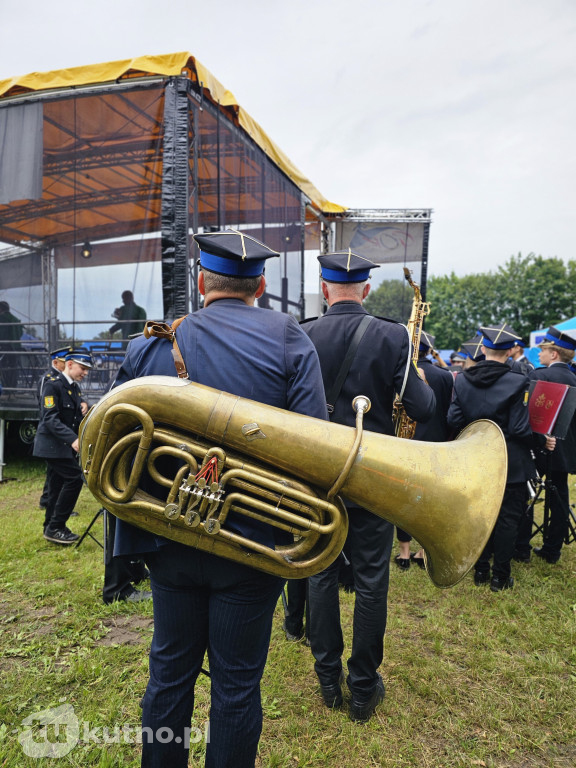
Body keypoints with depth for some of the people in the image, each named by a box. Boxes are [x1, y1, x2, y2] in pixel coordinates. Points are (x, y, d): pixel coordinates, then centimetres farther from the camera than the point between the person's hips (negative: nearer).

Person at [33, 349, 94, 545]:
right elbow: (50, 419, -23)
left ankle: (51, 528, 24)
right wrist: (73, 439, -31)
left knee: (58, 484, 13)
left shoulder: (75, 388, 12)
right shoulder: (53, 385, -15)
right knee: (74, 478, -14)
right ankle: (55, 527, -5)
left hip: (64, 445, 9)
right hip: (53, 444, -9)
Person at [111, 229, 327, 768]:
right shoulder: (288, 338, -10)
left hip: (169, 538, 3)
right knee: (236, 681, 16)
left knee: (170, 670, 23)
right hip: (251, 541, -2)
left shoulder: (151, 344, -2)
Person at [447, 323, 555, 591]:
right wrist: (542, 441, 1)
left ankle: (480, 571, 26)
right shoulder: (517, 381, -16)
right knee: (507, 518, 9)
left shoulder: (462, 380, -5)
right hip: (511, 463, -4)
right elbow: (519, 429, -17)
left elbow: (454, 420, -6)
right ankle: (500, 576, 18)